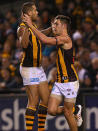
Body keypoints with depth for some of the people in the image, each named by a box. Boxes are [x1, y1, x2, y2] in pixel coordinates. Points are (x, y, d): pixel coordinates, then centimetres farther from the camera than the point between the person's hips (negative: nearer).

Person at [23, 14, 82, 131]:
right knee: (52, 110, -1)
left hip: (70, 82, -8)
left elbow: (45, 40, -26)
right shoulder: (59, 40, 11)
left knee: (68, 113, -1)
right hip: (59, 82, 8)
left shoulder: (66, 39, -16)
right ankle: (75, 111, 24)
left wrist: (31, 25, -22)